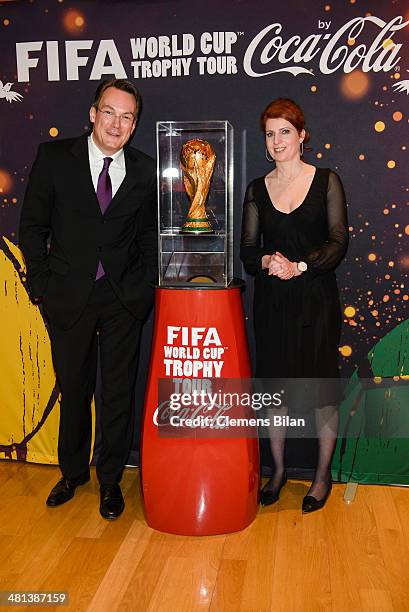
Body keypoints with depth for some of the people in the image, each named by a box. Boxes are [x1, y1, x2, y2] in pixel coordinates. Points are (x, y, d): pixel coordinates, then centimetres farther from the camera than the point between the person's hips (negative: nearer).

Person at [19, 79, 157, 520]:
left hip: (123, 297, 1)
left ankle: (110, 479, 26)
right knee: (73, 389, 14)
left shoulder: (145, 170, 1)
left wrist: (141, 286, -2)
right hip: (68, 296, 0)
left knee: (119, 392, 8)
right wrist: (42, 284, -5)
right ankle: (72, 471, 36)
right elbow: (33, 224, 0)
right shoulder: (54, 157, -3)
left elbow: (149, 234, 9)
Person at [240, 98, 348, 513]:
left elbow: (339, 241, -6)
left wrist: (300, 266, -19)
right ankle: (278, 470, 26)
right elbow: (248, 249, 6)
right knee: (273, 384, 9)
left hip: (316, 297, -2)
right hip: (272, 301, 3)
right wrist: (267, 261, -16)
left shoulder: (326, 181, 1)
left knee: (322, 387, 4)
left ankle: (323, 475, 22)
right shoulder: (257, 189, 9)